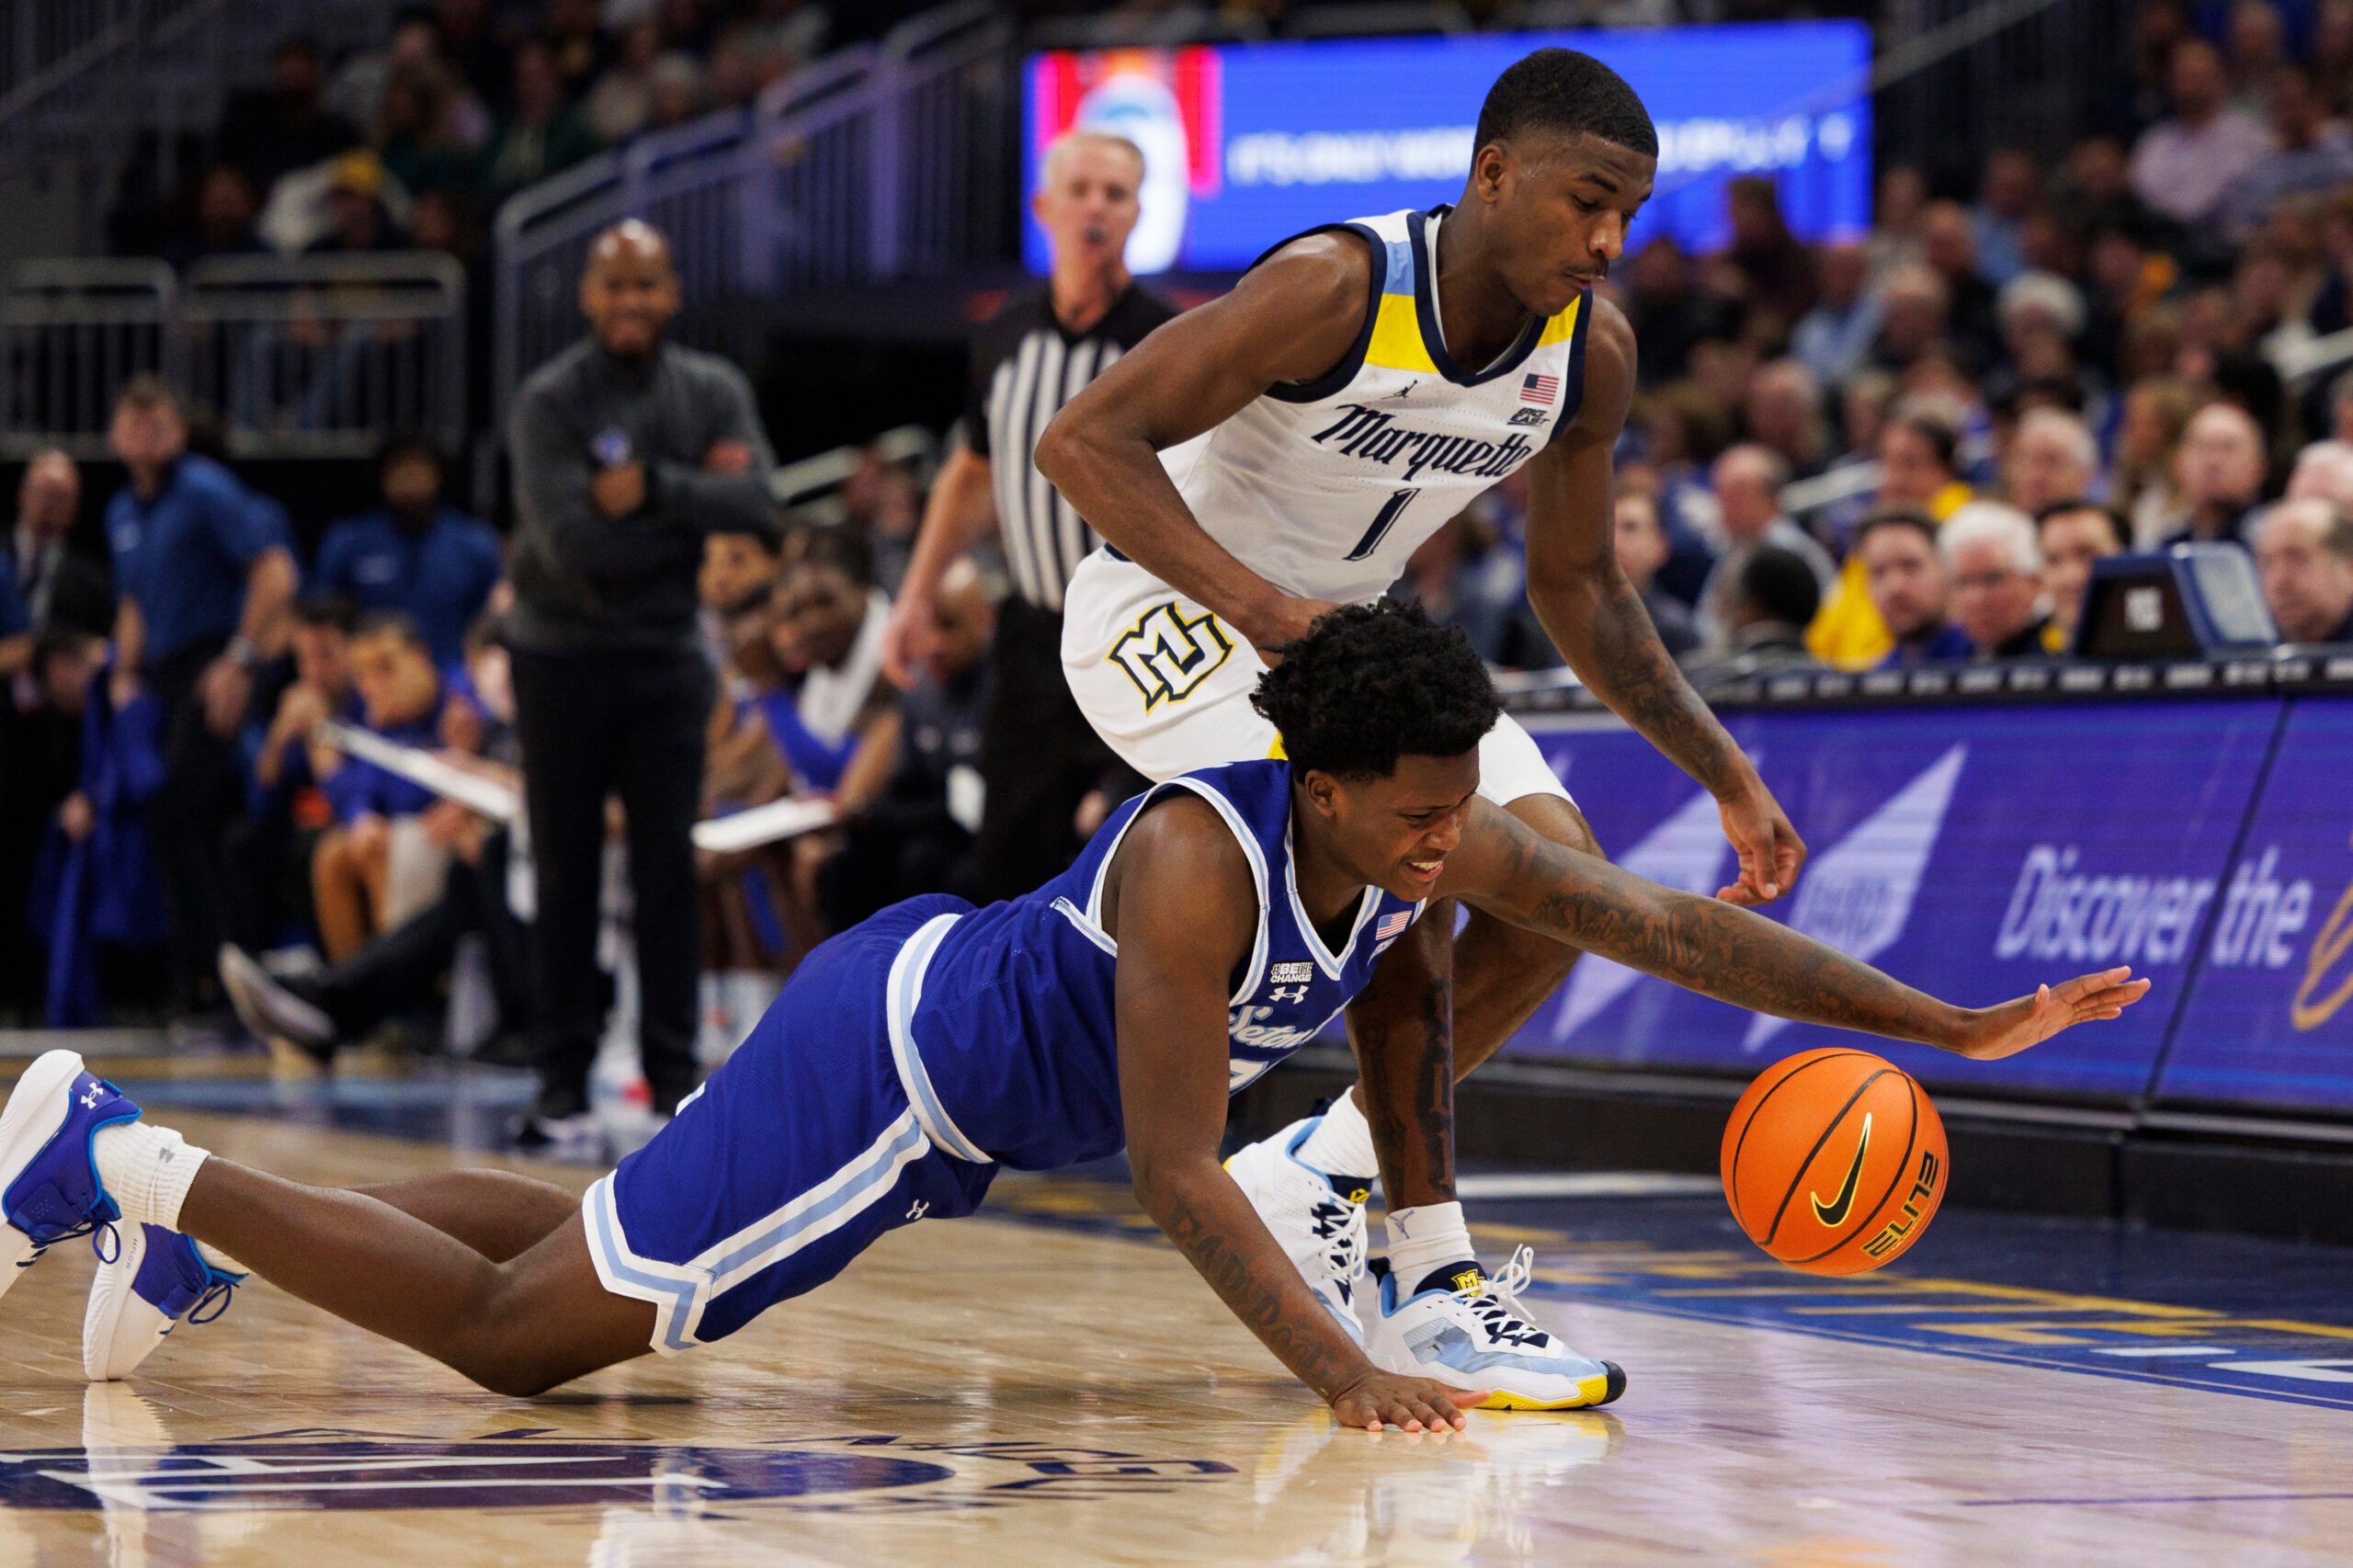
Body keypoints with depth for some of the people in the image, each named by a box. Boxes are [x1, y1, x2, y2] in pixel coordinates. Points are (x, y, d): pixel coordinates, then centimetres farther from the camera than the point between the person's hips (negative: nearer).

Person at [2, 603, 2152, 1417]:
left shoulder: (1432, 854, -10)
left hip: (969, 1064, 8)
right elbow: (1176, 1172, -31)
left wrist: (1954, 1027, -13)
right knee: (518, 1332, -7)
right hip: (889, 1062, -8)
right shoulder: (1198, 866, -32)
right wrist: (1339, 1375, -38)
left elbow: (1680, 928, -8)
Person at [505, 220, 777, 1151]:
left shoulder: (712, 392, 4)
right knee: (566, 875, 1)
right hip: (564, 656, -2)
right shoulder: (550, 401, -9)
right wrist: (694, 498, -11)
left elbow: (757, 506, -11)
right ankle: (563, 1080, 6)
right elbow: (571, 541, -20)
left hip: (668, 655, 3)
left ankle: (674, 1072, 6)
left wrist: (651, 489, -20)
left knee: (669, 871, 1)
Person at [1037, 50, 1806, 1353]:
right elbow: (1083, 439, -30)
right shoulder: (1337, 288, -29)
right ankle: (1420, 1226, -15)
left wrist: (1728, 778, 2)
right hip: (1168, 606, -8)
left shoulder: (1593, 353, -9)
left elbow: (1577, 585, 7)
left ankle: (1318, 1172, 7)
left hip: (1340, 624, 8)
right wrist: (1261, 606, -40)